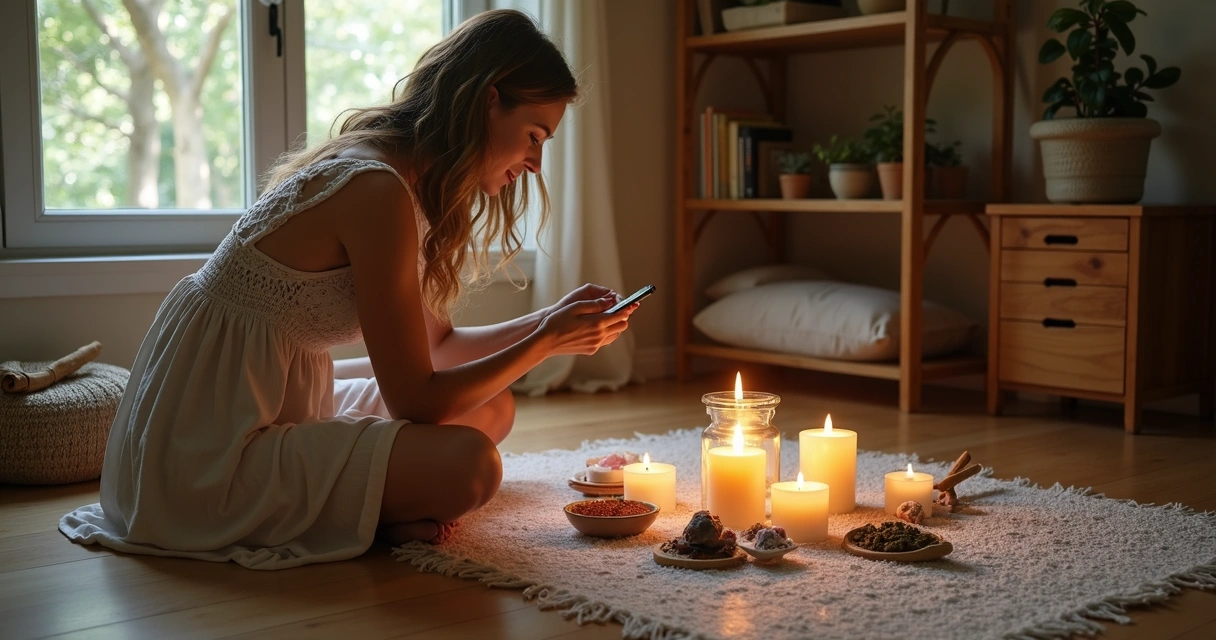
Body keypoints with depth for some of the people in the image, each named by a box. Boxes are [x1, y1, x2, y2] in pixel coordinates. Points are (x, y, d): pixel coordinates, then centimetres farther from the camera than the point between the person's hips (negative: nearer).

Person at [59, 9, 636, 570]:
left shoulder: (390, 172, 9)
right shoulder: (377, 191, -22)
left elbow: (436, 346, 15)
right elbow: (415, 399, -19)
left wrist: (553, 320, 4)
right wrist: (546, 341, -10)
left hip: (270, 416, 10)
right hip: (205, 458, -10)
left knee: (492, 409, 13)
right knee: (467, 465, -26)